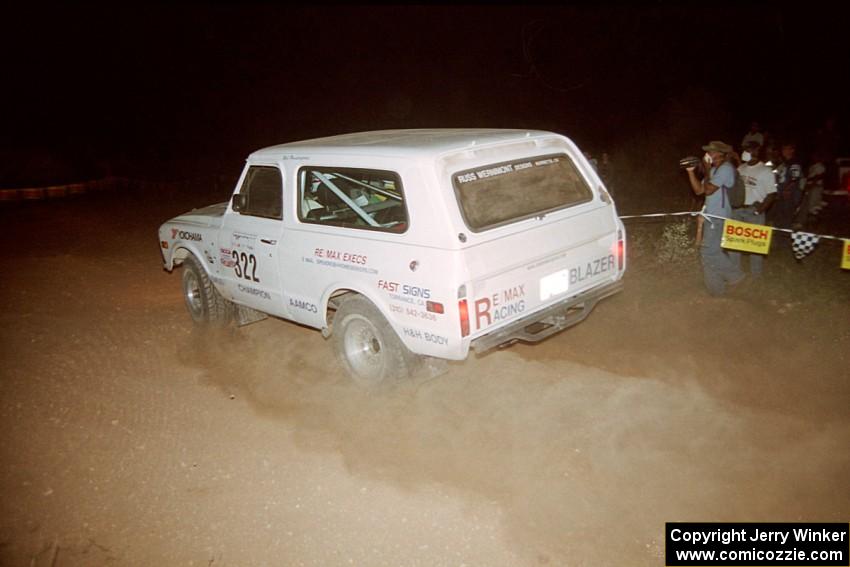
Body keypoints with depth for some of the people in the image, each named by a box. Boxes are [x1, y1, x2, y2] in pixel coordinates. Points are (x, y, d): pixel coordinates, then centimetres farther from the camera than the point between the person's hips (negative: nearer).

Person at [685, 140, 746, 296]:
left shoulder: (725, 168, -15)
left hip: (718, 217, -10)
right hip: (712, 216, 10)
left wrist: (707, 170, -10)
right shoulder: (715, 170, 16)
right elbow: (699, 190, 10)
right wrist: (691, 171, 1)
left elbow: (709, 190, -21)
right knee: (714, 251, 13)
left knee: (709, 251, -8)